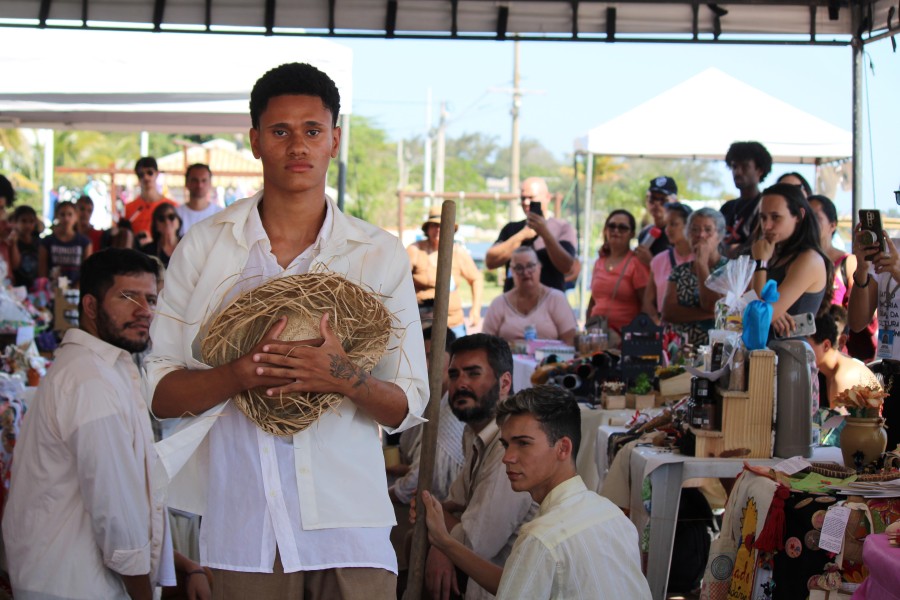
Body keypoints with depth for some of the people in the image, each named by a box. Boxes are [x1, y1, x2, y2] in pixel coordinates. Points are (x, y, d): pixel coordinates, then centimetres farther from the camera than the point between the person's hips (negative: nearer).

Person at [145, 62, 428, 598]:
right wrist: (240, 374, -15)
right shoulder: (203, 248, 6)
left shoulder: (381, 255, 5)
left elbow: (409, 407, 4)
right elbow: (159, 393, 3)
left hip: (349, 524, 0)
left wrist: (345, 379, -16)